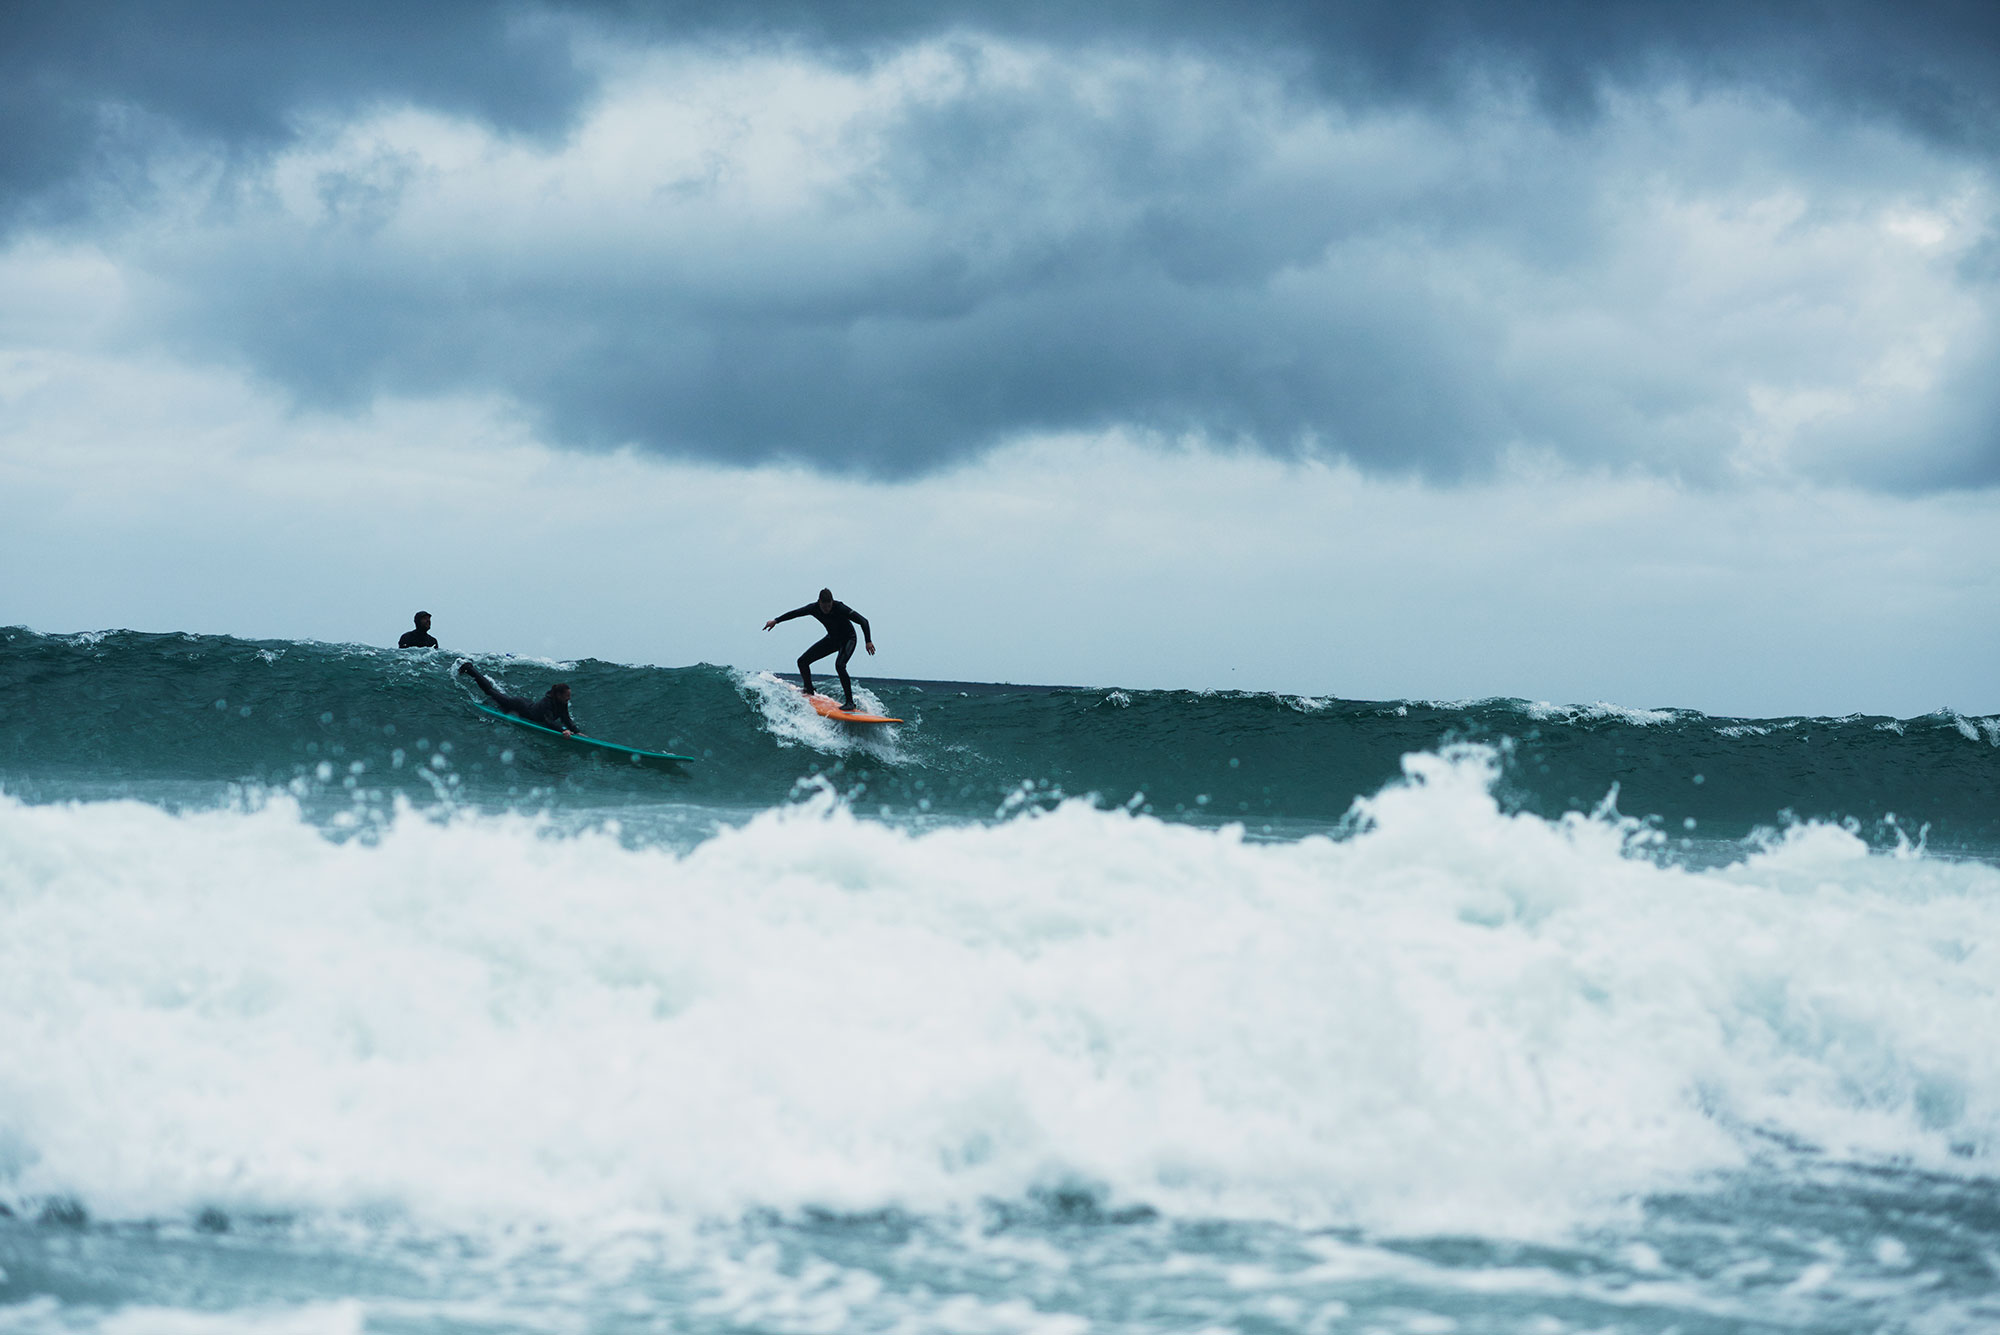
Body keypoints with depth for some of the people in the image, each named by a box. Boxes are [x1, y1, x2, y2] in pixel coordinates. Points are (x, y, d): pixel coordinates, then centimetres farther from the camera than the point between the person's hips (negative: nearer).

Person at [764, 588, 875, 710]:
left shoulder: (840, 609, -32)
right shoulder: (814, 608, -17)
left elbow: (863, 621, -30)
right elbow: (795, 613, 1)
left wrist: (868, 642, -39)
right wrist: (776, 621, 8)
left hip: (848, 639, -6)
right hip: (832, 639, 6)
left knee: (839, 665, -32)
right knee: (802, 661, 1)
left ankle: (850, 702, -26)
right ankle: (809, 692, 22)